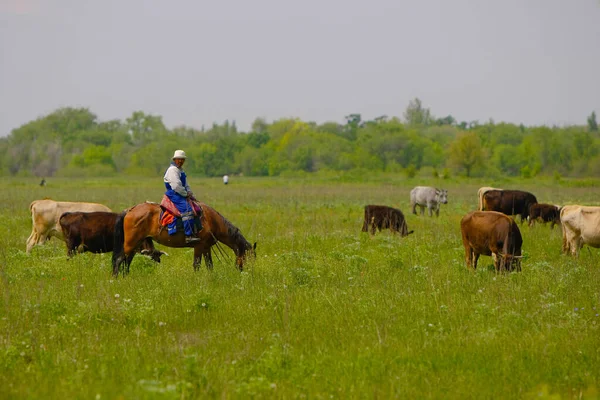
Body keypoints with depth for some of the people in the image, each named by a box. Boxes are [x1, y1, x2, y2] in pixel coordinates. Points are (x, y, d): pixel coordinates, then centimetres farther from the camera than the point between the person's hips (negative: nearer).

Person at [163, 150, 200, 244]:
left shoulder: (181, 171, 22)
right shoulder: (172, 170, -11)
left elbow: (186, 186, 27)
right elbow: (176, 186, -20)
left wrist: (190, 194, 8)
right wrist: (186, 194, -11)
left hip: (182, 195, 11)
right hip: (174, 194, -11)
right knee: (187, 209, -28)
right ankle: (188, 236, -36)